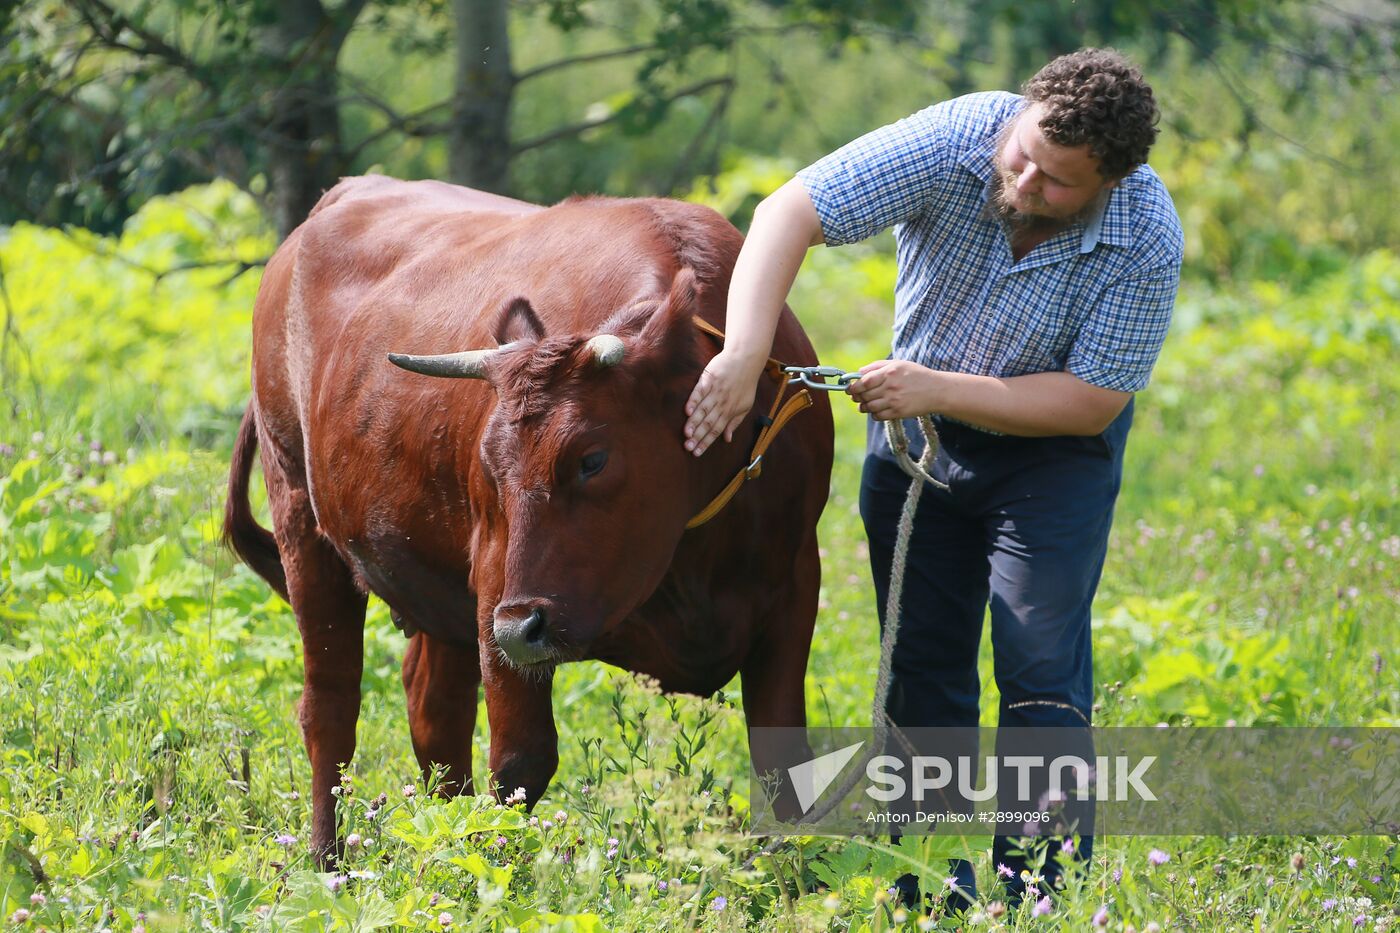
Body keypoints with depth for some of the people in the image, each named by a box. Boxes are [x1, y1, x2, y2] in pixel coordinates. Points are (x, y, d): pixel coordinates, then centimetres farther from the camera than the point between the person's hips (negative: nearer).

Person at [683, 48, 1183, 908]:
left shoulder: (1148, 241, -29)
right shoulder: (955, 141, -29)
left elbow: (1092, 401, -23)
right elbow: (791, 211, -31)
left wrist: (936, 391, -31)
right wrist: (744, 355, -44)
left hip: (1055, 444, -2)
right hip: (917, 426, 3)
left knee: (1043, 674, -13)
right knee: (923, 672, 6)